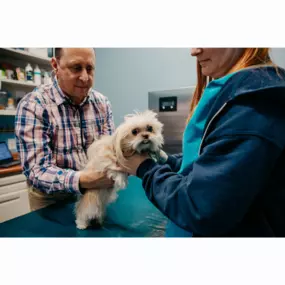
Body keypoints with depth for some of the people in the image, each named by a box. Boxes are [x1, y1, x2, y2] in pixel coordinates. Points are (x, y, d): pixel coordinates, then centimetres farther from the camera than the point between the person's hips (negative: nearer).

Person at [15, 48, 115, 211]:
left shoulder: (102, 103, -5)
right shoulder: (32, 105, -19)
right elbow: (37, 171, -25)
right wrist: (85, 180, -41)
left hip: (95, 193, 3)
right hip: (51, 200, -2)